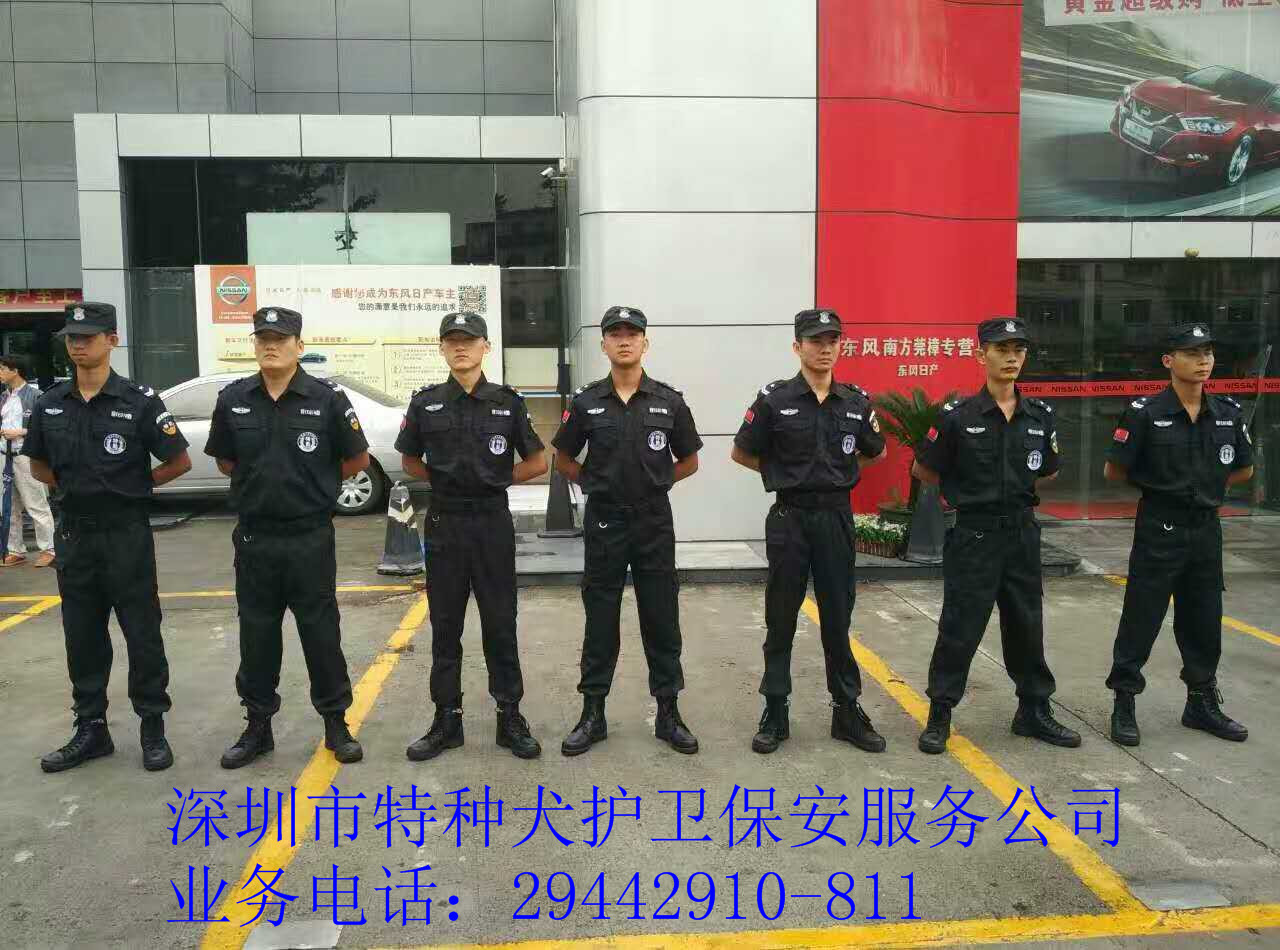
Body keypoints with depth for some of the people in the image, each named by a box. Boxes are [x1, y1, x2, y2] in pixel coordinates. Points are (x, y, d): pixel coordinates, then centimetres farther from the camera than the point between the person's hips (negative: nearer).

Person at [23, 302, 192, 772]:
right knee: (82, 637, 12)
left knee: (142, 633, 3)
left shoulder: (139, 400, -9)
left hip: (126, 534, -4)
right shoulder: (50, 404, 4)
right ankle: (90, 728, 24)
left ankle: (153, 728, 15)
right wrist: (74, 486, 5)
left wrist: (134, 485, -1)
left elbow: (180, 461, -5)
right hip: (73, 534, 5)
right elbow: (39, 466, 18)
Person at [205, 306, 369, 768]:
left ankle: (336, 722, 20)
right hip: (253, 538, 3)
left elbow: (357, 460, 2)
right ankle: (258, 725, 26)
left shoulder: (327, 398, -6)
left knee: (321, 632, 6)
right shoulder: (233, 400, 2)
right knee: (256, 635, 12)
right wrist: (266, 483, 6)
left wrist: (313, 484, 4)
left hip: (310, 538, -2)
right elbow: (225, 462, 15)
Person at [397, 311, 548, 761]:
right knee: (445, 624, 8)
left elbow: (536, 463, 5)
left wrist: (495, 478, 1)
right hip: (443, 523, 1)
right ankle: (446, 719, 19)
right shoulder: (425, 403, 2)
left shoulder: (508, 402, -1)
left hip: (492, 522, -1)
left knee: (500, 622, 5)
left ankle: (510, 717, 16)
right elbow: (410, 462, 12)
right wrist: (445, 479, 2)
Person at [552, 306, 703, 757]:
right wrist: (596, 483, 4)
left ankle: (668, 714, 18)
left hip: (654, 522, 0)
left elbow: (689, 462, 9)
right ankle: (593, 714, 17)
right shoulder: (586, 402, -1)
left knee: (661, 618, 6)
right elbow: (564, 460, 10)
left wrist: (653, 482, 5)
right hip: (604, 522, 0)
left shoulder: (668, 401, -1)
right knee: (600, 620, 7)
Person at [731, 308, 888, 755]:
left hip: (836, 517, 2)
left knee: (837, 617, 9)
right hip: (790, 518, -2)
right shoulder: (774, 399, -6)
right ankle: (775, 713, 16)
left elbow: (876, 454, 19)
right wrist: (785, 473, 5)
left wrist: (835, 470, 11)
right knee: (781, 619, 6)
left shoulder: (857, 402, 3)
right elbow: (741, 453, 3)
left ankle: (847, 710, 21)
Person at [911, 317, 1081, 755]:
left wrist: (1014, 489, 9)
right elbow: (923, 470, 0)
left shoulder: (1040, 416, 3)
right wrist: (965, 492, 5)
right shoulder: (958, 415, -10)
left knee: (1027, 626, 15)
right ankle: (939, 716, 14)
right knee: (960, 628, 1)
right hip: (973, 535, -4)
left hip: (1022, 533, 4)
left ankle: (1034, 711, 30)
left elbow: (1049, 472, 18)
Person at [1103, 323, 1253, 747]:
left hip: (1207, 529, 5)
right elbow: (1113, 471, -6)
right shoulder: (1145, 413, -12)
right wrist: (1159, 486, 3)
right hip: (1159, 531, -4)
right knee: (1141, 620, 1)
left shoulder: (1229, 413, 2)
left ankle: (1202, 703, 29)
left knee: (1204, 621, 14)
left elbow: (1244, 470, 16)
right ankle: (1124, 704, 12)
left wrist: (1204, 487, 7)